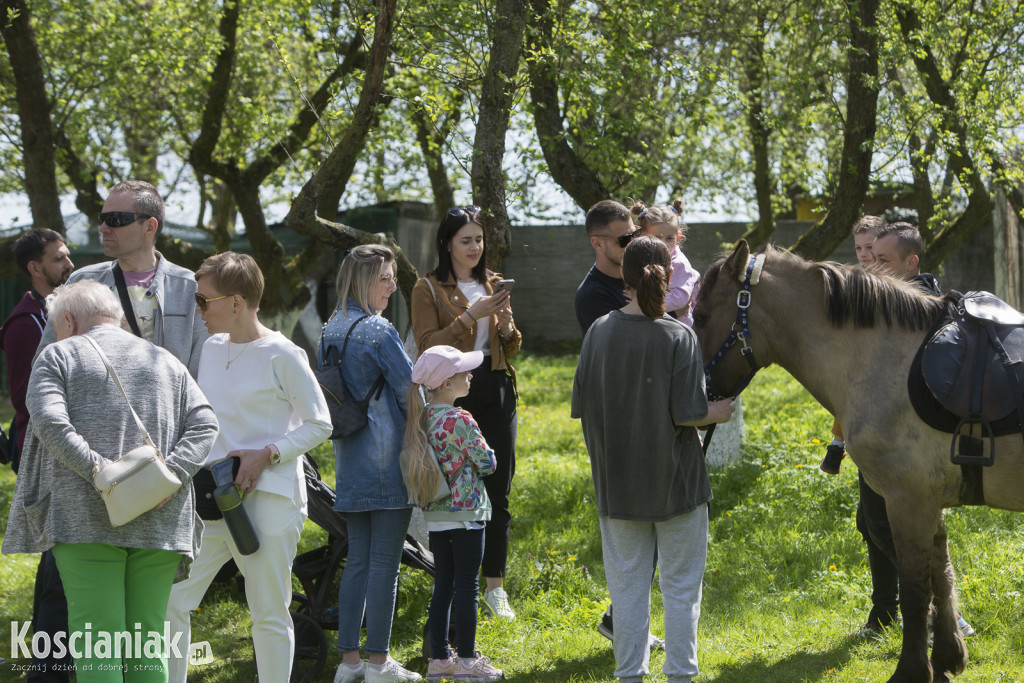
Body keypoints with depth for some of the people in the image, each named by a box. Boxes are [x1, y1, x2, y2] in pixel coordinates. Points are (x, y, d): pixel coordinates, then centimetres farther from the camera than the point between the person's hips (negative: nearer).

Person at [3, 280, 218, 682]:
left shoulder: (59, 356, 7)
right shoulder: (165, 361, 20)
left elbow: (49, 421, -11)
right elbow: (204, 424, 6)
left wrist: (98, 469, -14)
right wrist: (170, 474, -5)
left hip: (87, 521, -4)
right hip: (160, 524, 4)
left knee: (95, 641, -4)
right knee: (148, 643, 7)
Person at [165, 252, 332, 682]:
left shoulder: (281, 355, -9)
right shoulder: (211, 348, 11)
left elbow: (319, 424, -6)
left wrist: (266, 455, -16)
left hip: (267, 500, -6)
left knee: (269, 613, 3)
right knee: (170, 601, 0)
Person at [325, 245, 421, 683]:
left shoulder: (330, 331, 10)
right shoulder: (378, 331, -14)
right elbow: (410, 390, -9)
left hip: (350, 461, 8)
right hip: (387, 458, -8)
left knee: (357, 560, 12)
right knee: (385, 561, -2)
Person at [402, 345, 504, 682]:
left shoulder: (421, 419, 4)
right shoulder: (460, 420, -17)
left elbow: (412, 464, 12)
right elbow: (487, 463, -13)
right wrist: (486, 456, 9)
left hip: (435, 516, 7)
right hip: (466, 513, -7)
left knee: (442, 587, 12)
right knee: (467, 587, 0)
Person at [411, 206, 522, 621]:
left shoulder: (494, 284, 14)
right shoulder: (429, 288, 0)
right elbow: (428, 346, -10)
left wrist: (507, 326, -5)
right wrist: (470, 316, -16)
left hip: (496, 391, 4)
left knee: (498, 491, 3)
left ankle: (495, 588, 10)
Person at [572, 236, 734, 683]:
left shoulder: (599, 332, -4)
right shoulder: (679, 337, -14)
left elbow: (582, 406, 0)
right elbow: (688, 412, -17)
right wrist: (721, 411, 3)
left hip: (617, 481, 3)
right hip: (675, 479, -3)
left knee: (626, 584, 12)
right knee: (680, 585, 10)